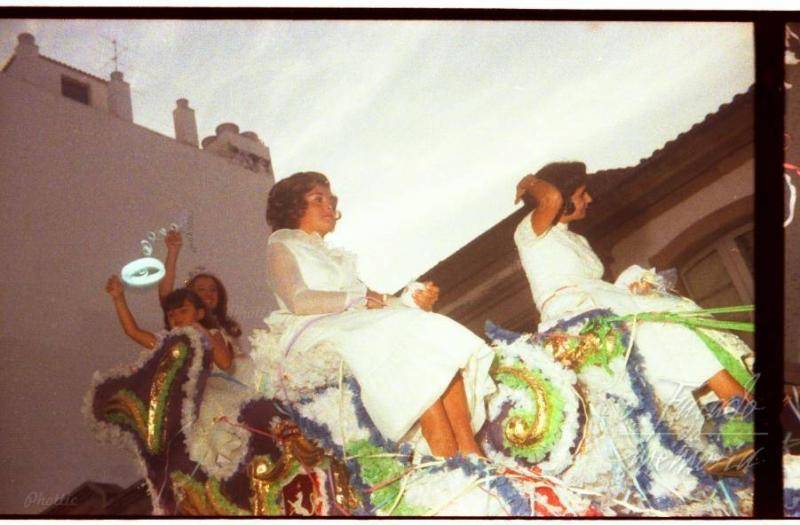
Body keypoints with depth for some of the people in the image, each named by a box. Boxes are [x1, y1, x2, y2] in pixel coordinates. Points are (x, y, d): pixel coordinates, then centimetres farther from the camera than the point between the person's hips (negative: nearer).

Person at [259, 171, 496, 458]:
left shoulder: (337, 256, 34)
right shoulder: (281, 245, 13)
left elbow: (369, 300, 17)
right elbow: (297, 301, -7)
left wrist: (416, 302, -2)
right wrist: (358, 298, -8)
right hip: (315, 329, -7)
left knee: (441, 342, -21)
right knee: (408, 334, -32)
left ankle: (470, 449, -36)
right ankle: (446, 457, -41)